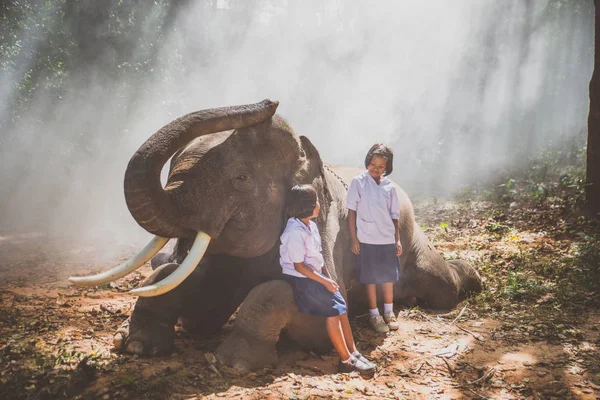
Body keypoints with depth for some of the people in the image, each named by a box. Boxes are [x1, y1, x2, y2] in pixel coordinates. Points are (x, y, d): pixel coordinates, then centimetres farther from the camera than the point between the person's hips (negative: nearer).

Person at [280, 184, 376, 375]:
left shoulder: (311, 225, 4)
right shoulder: (295, 232, -23)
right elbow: (299, 266, -21)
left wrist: (328, 277, 6)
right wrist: (325, 281, -17)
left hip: (315, 274, 9)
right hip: (300, 279, -9)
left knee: (341, 305, -3)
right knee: (332, 310, -14)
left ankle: (353, 352, 0)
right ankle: (346, 360, -9)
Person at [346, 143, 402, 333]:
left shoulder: (389, 186, 4)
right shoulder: (358, 182, -6)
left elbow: (393, 215, 9)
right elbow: (352, 211, -4)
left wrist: (397, 239, 6)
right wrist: (354, 238, -7)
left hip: (388, 239, 3)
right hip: (367, 240, -3)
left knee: (389, 276, 12)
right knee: (371, 278, 6)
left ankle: (389, 313, 27)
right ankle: (374, 315, 18)